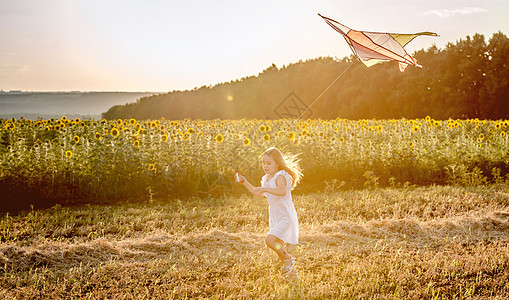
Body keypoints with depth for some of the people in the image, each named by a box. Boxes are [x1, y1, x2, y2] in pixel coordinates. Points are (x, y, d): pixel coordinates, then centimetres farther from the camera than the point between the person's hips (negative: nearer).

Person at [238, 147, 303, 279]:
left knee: (270, 239, -23)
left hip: (286, 216, -9)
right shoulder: (266, 178, 10)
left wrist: (265, 189, -48)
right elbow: (259, 194, 25)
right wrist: (245, 183, 17)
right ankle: (292, 271, 31)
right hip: (275, 217, 9)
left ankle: (288, 259, 0)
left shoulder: (280, 176, -18)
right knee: (278, 245, 15)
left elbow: (282, 191, -39)